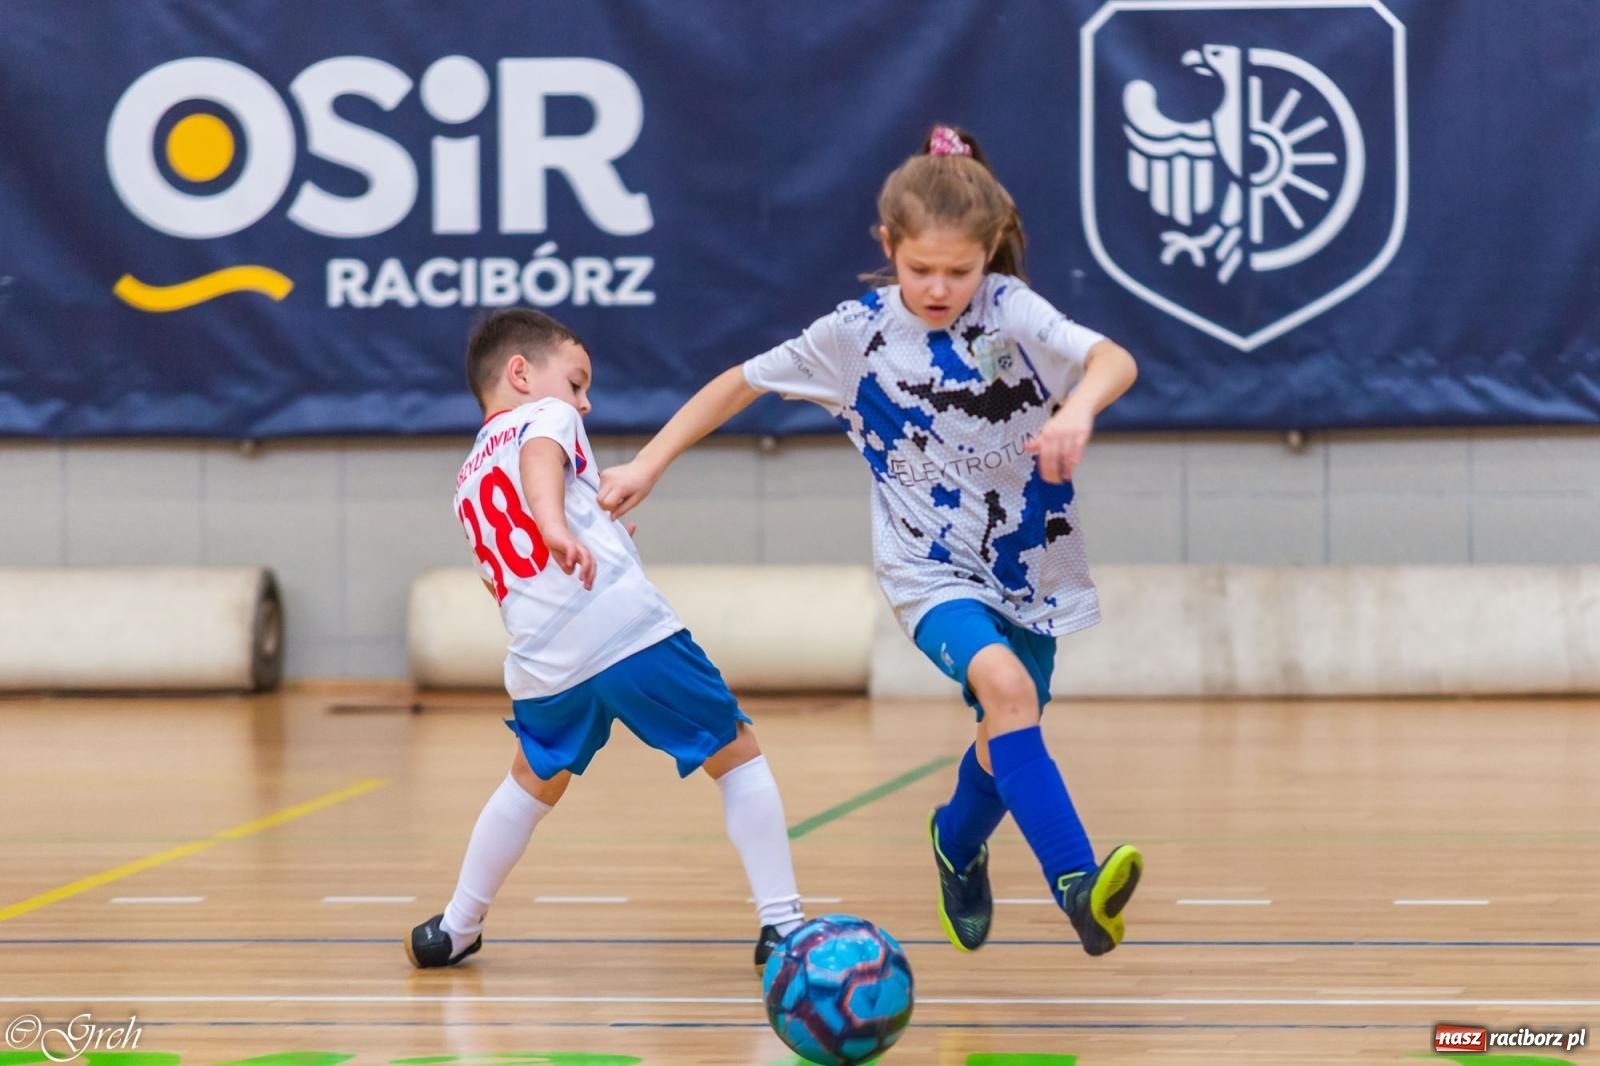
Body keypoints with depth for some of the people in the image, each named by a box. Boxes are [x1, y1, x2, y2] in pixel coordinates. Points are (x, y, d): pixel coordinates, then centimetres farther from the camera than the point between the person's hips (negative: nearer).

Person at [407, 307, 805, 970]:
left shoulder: (467, 482, 28)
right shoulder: (546, 416, 8)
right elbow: (539, 459, -17)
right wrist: (557, 524, -37)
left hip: (543, 661, 6)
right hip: (629, 628, -6)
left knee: (534, 781, 31)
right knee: (737, 756, 8)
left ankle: (456, 930, 35)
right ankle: (781, 922, 1)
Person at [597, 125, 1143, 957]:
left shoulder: (1009, 311, -13)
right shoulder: (856, 334, -9)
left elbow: (1115, 361, -28)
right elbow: (741, 382, 4)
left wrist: (1078, 407, -50)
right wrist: (647, 466, 2)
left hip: (1026, 567, 2)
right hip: (932, 571, -2)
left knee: (1008, 745, 15)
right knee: (1005, 683, -31)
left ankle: (959, 840, 50)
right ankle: (1075, 881, -37)